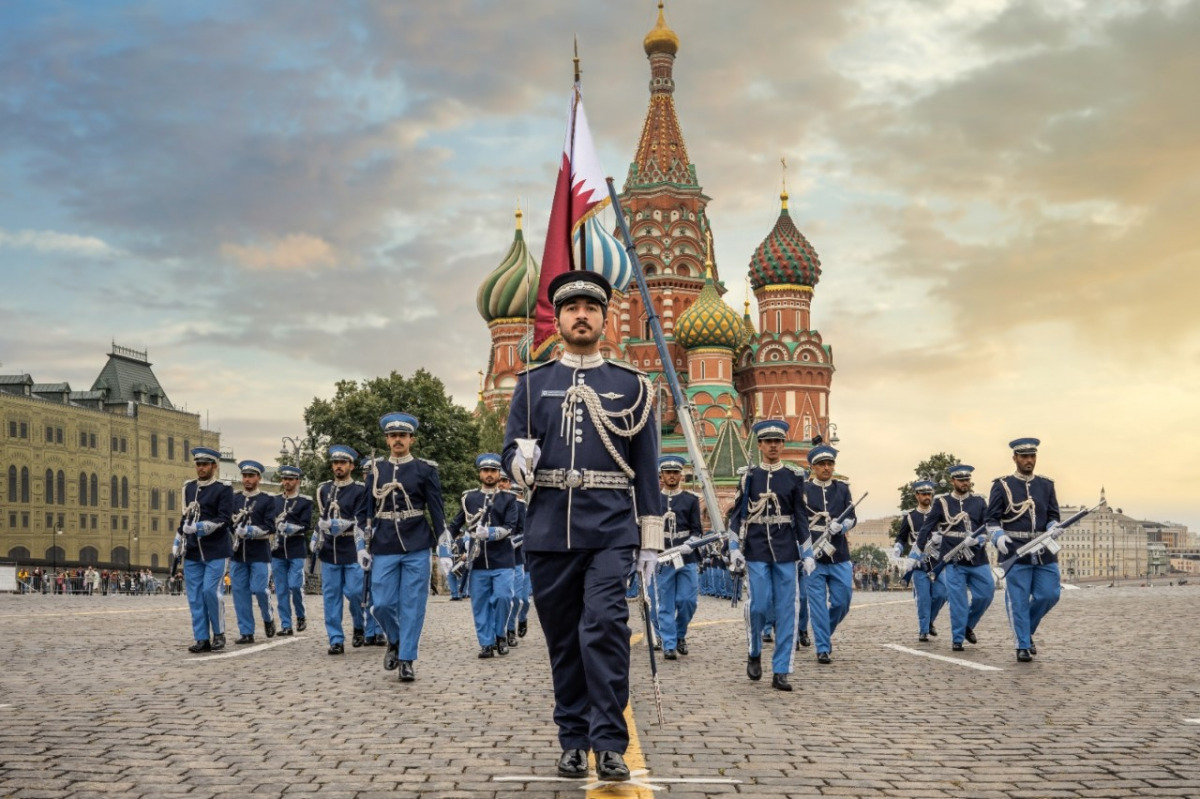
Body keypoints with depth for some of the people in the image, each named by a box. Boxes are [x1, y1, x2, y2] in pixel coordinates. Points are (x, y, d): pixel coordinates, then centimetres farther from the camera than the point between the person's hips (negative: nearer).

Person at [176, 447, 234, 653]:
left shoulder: (223, 490, -4)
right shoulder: (189, 488, 13)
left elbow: (224, 519, -12)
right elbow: (185, 516, 20)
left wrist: (201, 527, -22)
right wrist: (178, 542, 15)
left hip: (216, 551, -5)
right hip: (192, 551, 5)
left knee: (211, 591, -12)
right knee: (195, 596, 3)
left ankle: (219, 634, 5)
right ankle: (202, 639, 8)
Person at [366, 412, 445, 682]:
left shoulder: (425, 470, 1)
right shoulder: (375, 470, 8)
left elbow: (437, 511, 1)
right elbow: (366, 511, 12)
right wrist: (363, 546, 7)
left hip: (417, 549, -2)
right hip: (384, 549, 2)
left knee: (412, 606, 0)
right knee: (381, 604, 0)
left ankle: (407, 660, 9)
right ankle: (394, 640, 28)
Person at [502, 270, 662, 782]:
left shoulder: (631, 385, 8)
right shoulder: (532, 384, 10)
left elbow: (646, 467, 7)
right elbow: (511, 452, 8)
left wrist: (651, 541, 4)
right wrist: (521, 462, -17)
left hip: (610, 529, -2)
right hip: (549, 530, 2)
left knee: (605, 626, -15)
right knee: (563, 638, 8)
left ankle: (609, 744, -8)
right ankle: (574, 740, 19)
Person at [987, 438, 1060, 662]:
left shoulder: (1046, 485, 11)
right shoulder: (1002, 485, 1)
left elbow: (1054, 516, 10)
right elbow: (992, 519, 0)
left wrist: (1053, 528, -13)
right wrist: (998, 537, -19)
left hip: (1044, 552, 4)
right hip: (1015, 552, -3)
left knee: (1049, 595, 1)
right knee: (1018, 600, -3)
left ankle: (1027, 630, 25)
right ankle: (1023, 646, 6)